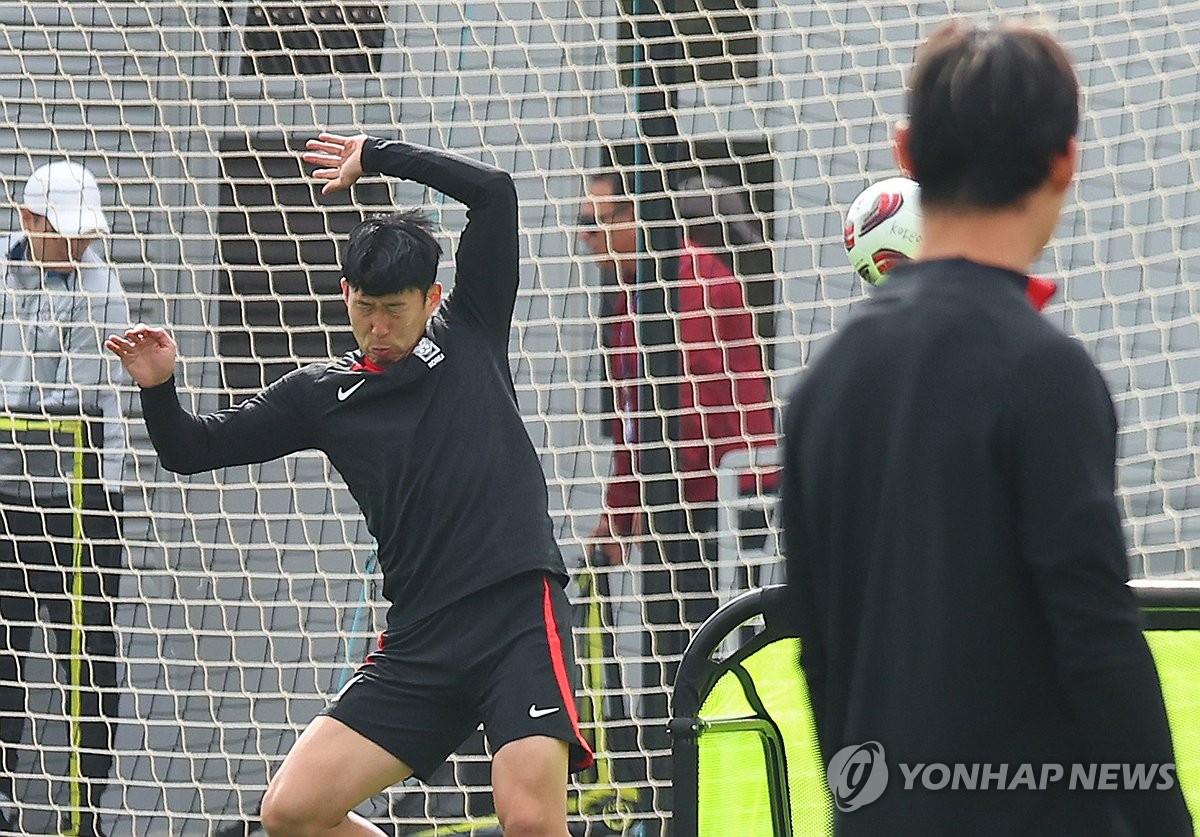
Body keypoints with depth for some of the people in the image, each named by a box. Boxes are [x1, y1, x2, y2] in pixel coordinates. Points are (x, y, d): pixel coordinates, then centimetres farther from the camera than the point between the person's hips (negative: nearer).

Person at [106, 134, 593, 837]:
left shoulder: (469, 331, 8)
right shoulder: (321, 394, 14)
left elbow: (495, 194, -1)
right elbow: (193, 450, 18)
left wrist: (379, 156, 5)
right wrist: (159, 390, -2)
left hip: (521, 617, -4)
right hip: (420, 640, 5)